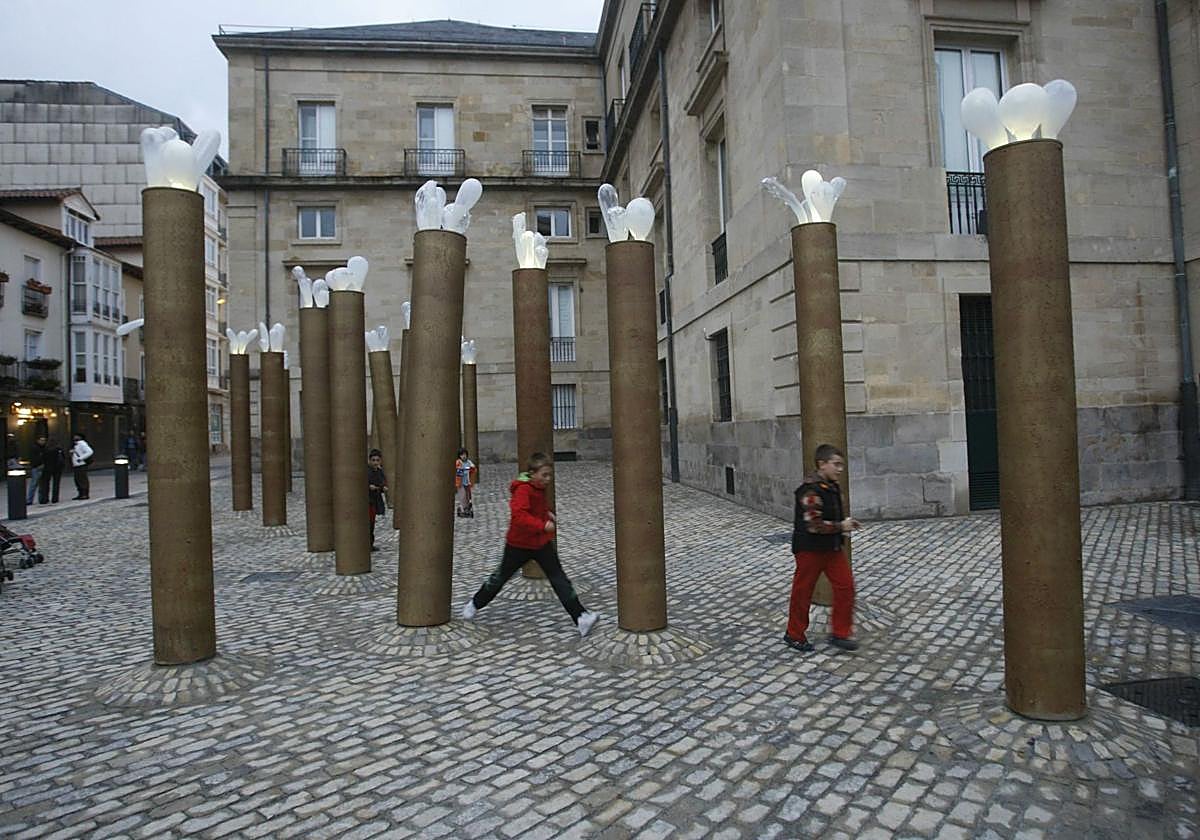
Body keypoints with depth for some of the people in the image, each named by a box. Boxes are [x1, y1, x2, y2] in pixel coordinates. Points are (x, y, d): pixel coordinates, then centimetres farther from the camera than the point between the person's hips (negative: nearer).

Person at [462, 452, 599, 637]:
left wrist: (548, 513, 8)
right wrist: (542, 525, -39)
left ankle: (581, 616, -8)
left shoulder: (539, 488, 4)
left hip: (542, 542, 6)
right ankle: (475, 604, 38)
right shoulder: (522, 489, -23)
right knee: (501, 576, 14)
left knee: (559, 578, -3)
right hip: (519, 544, -6)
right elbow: (519, 515, -36)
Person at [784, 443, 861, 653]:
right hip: (810, 548, -8)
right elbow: (812, 524, -28)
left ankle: (840, 633, 16)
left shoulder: (833, 487, 7)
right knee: (803, 591, 5)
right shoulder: (810, 490, -22)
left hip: (833, 547, 8)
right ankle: (795, 635, 22)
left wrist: (846, 522, 5)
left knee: (845, 586, 4)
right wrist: (841, 527, -18)